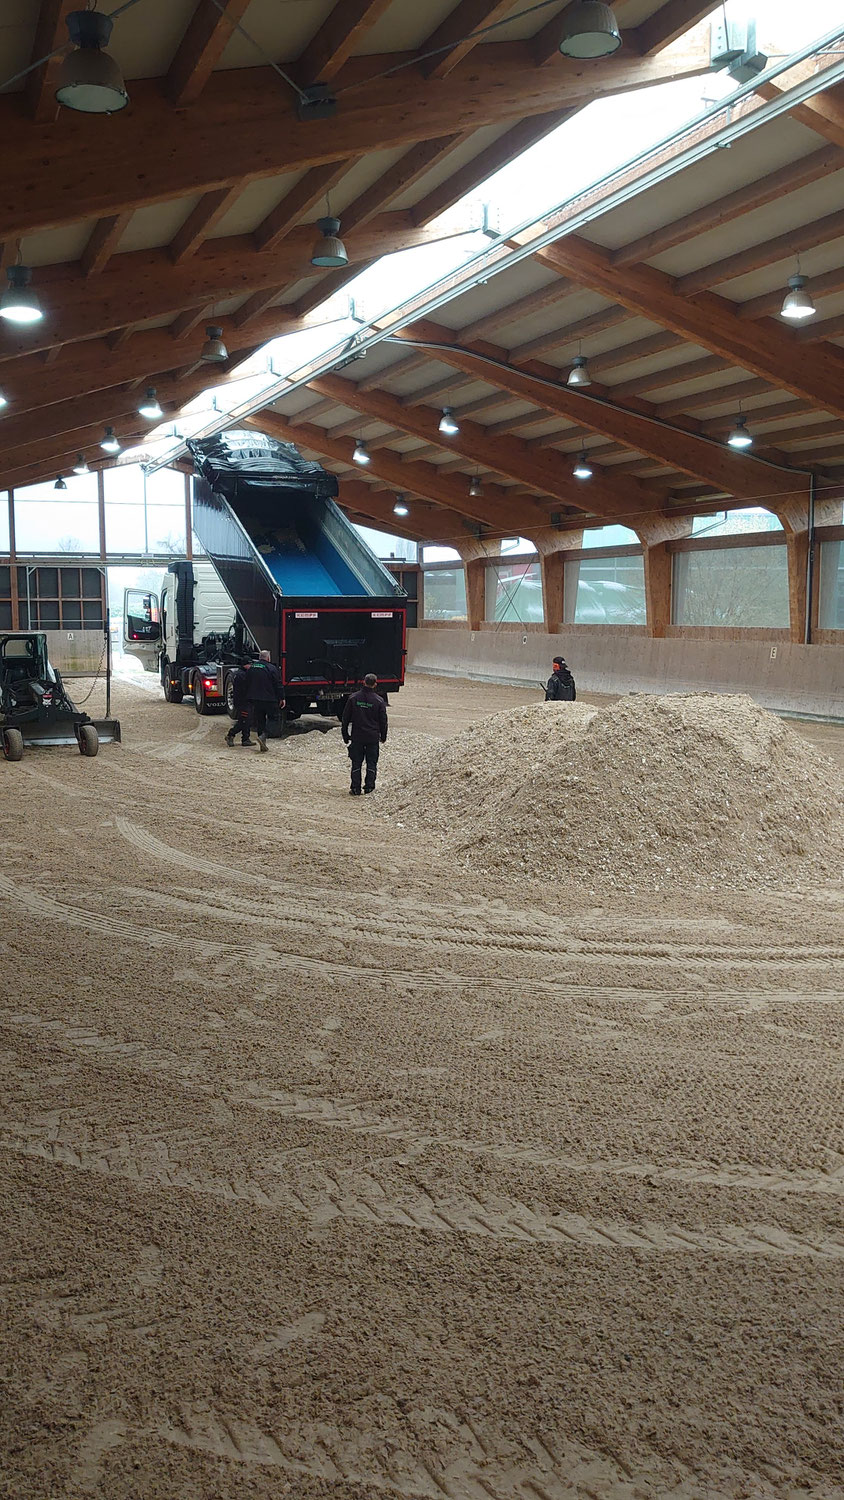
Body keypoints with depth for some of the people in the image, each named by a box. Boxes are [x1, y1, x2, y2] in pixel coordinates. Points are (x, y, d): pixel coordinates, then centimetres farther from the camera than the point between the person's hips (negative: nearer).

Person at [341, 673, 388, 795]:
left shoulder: (353, 698, -3)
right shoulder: (379, 701, -6)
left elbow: (345, 719, 1)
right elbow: (383, 721, 1)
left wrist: (346, 736, 10)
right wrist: (383, 737, 14)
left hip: (357, 737, 1)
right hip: (373, 737, -1)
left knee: (356, 763, 7)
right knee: (371, 763, 11)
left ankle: (355, 788, 7)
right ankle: (369, 787, 12)